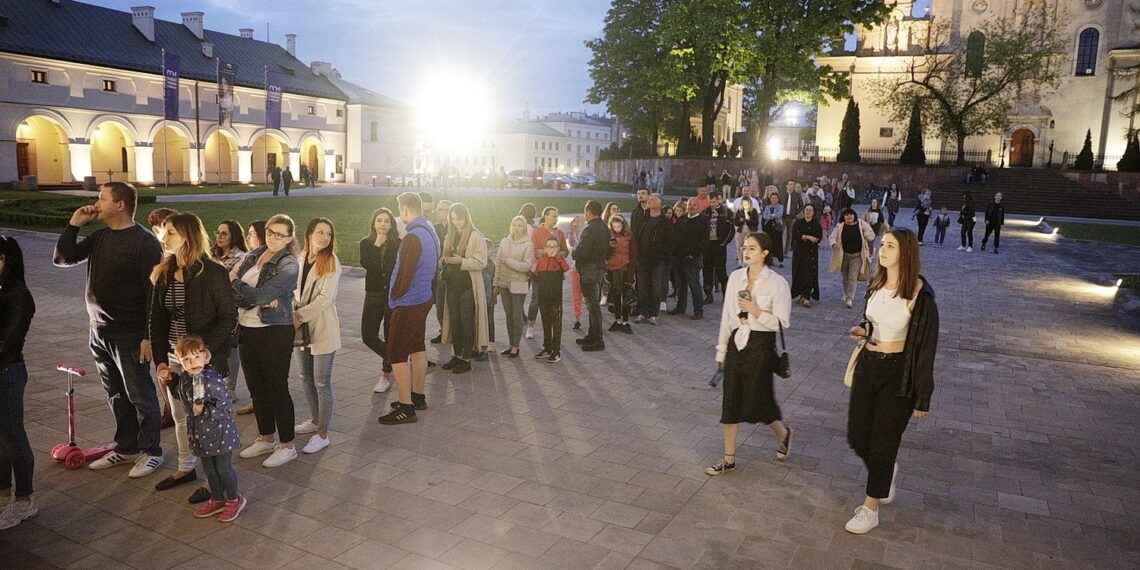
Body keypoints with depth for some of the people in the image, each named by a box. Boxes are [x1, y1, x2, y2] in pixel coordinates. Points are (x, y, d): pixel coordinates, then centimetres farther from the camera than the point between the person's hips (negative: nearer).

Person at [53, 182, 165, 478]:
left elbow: (154, 292, -18)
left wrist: (149, 336, -20)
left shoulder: (144, 242, -16)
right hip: (99, 332, 8)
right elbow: (61, 259, 14)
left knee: (140, 396, 4)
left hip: (130, 336, -8)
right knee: (116, 396, 17)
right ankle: (126, 448, 30)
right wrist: (74, 224, 3)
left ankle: (151, 451, 17)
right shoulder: (100, 237, 10)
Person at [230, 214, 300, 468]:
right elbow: (233, 289, -2)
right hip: (247, 330, 7)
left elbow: (259, 295, -20)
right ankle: (266, 439, 31)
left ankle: (287, 445, 13)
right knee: (256, 388, 16)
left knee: (277, 389, 1)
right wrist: (265, 301, -16)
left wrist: (235, 281, -4)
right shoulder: (254, 255, 8)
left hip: (275, 333, -7)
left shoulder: (288, 266, -12)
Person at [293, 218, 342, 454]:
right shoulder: (300, 259, 8)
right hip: (300, 327, 7)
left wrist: (301, 316, -17)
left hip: (322, 328, -7)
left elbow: (325, 298, -17)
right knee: (306, 378, 17)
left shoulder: (331, 263, -11)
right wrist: (293, 314, -3)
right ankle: (315, 419, 35)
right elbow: (296, 290, 14)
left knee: (322, 382, -2)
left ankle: (323, 434, 5)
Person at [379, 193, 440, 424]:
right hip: (424, 298, 10)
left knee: (397, 354, -3)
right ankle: (418, 396, 30)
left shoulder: (413, 237, -22)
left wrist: (394, 296, -7)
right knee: (417, 348, 19)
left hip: (407, 303, -10)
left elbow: (404, 273, -21)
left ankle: (406, 407, 1)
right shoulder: (431, 232, 7)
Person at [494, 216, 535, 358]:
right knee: (509, 315, 11)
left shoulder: (528, 244, -7)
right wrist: (496, 283, 9)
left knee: (517, 316, 0)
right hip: (504, 283, 5)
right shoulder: (504, 242, 7)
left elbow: (527, 266, -15)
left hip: (519, 285, -4)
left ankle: (516, 346, 9)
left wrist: (508, 261, -14)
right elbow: (498, 264, 10)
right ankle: (510, 344, 20)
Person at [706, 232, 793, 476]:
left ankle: (783, 433, 38)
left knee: (757, 401, 4)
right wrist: (721, 350, 10)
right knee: (731, 401, 7)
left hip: (761, 345, -4)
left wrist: (757, 312, -23)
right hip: (736, 343, 5)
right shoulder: (736, 277, 2)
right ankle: (729, 459, 19)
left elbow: (782, 323, -9)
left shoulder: (777, 283, -11)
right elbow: (727, 315, 8)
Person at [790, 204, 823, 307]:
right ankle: (800, 294, 14)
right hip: (799, 252, 2)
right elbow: (795, 235, -8)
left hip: (811, 253, -2)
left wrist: (803, 237, -9)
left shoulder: (816, 224, 3)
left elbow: (819, 238, -7)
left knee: (810, 274, -9)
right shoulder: (798, 222, 7)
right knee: (799, 273, 3)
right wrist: (808, 237, -15)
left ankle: (807, 298, -14)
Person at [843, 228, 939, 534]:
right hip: (868, 364, 6)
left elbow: (926, 346, -14)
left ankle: (870, 508, 23)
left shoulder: (920, 294, -18)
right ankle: (886, 472, 44)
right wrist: (862, 330, -4)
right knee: (856, 437, 12)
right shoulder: (876, 284, 2)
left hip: (898, 373, -6)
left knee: (882, 442, 6)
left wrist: (922, 398, -11)